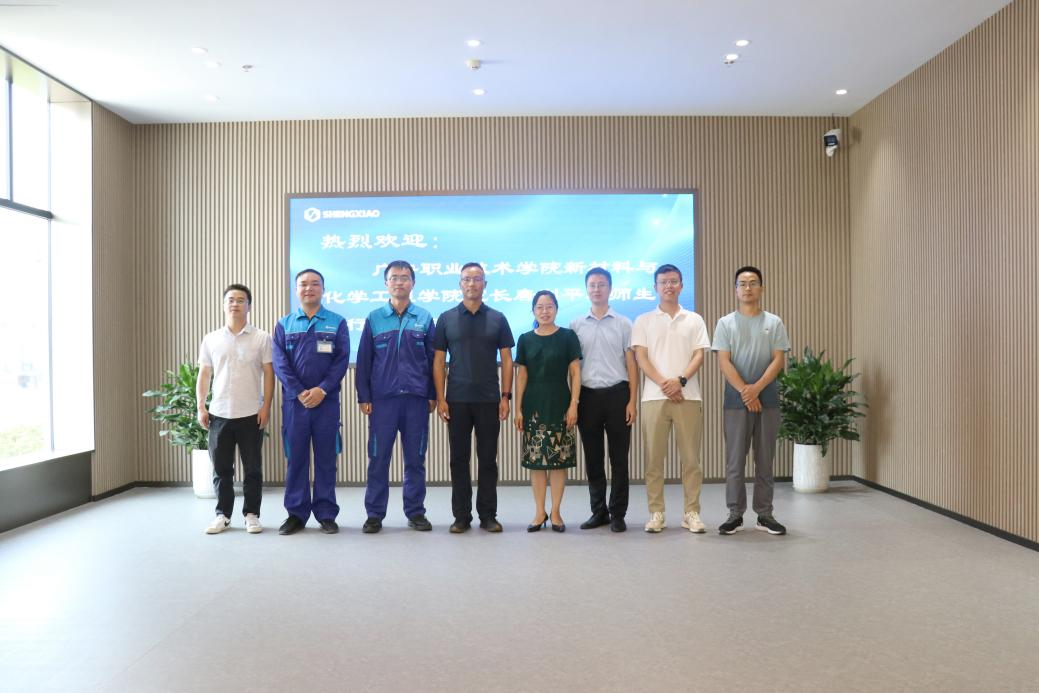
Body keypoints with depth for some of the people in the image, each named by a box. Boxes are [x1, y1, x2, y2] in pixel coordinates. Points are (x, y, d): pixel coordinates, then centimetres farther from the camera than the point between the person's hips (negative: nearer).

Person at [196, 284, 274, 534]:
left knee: (252, 469, 5)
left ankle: (252, 514, 16)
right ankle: (223, 514, 21)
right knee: (221, 468, 9)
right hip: (219, 413, 2)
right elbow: (203, 375, 10)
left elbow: (268, 374, -1)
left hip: (251, 414, -2)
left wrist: (266, 407, -8)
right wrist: (201, 407, 2)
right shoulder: (211, 339, 8)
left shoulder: (261, 338, 0)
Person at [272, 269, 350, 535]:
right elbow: (279, 363, 0)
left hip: (327, 400, -1)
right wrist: (300, 392, -12)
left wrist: (322, 390, -14)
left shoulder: (337, 322, 5)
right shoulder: (284, 324, 9)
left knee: (326, 458, 4)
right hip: (294, 400, 1)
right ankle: (296, 513, 15)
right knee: (296, 458, 6)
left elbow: (342, 360, -3)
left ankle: (326, 514, 12)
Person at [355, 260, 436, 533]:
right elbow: (363, 360, 6)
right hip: (382, 398, 0)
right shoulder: (374, 319, 5)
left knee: (415, 459, 7)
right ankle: (374, 514, 14)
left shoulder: (424, 318, 6)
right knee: (378, 458, 3)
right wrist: (363, 397, 1)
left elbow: (433, 359, 8)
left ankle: (415, 512, 18)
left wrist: (433, 395, 4)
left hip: (417, 398, 1)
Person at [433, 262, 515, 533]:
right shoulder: (446, 319, 4)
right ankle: (462, 516, 15)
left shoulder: (497, 319, 5)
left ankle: (488, 515, 15)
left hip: (489, 400, 0)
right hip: (457, 400, 0)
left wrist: (506, 396, -5)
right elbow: (439, 361, 3)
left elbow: (506, 360, 4)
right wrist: (440, 398, -5)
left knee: (488, 459, 6)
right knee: (459, 459, 6)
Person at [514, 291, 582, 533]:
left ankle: (555, 512, 12)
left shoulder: (567, 336, 2)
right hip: (533, 406, 2)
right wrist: (518, 408, 2)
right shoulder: (526, 339, 7)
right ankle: (539, 512, 15)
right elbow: (521, 376, 7)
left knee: (559, 459, 0)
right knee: (535, 459, 4)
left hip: (559, 404, -2)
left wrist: (574, 404, -8)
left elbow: (575, 373, -1)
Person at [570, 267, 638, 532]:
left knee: (618, 458, 3)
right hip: (588, 396, 2)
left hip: (617, 394, -1)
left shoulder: (623, 324, 5)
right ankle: (599, 511, 20)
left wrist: (632, 401, -5)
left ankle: (618, 514, 13)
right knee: (592, 459, 8)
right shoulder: (576, 325, 8)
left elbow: (631, 364, 3)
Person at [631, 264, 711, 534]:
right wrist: (663, 383, -13)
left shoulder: (694, 320, 11)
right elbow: (641, 357, 1)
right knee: (654, 457, 2)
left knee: (691, 456, 3)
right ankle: (656, 513, 11)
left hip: (688, 396, 1)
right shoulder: (643, 321, 9)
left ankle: (692, 512, 12)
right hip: (654, 397, 0)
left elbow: (698, 356, 3)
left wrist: (681, 380, -14)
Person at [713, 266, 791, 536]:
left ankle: (765, 514, 17)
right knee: (735, 460, 2)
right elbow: (724, 362, -5)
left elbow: (779, 360, -2)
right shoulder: (726, 323, 3)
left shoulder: (774, 323, 6)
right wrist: (744, 391, -15)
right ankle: (735, 514, 11)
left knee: (765, 460, 8)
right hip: (736, 400, -1)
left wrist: (756, 388, -15)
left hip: (767, 399, 1)